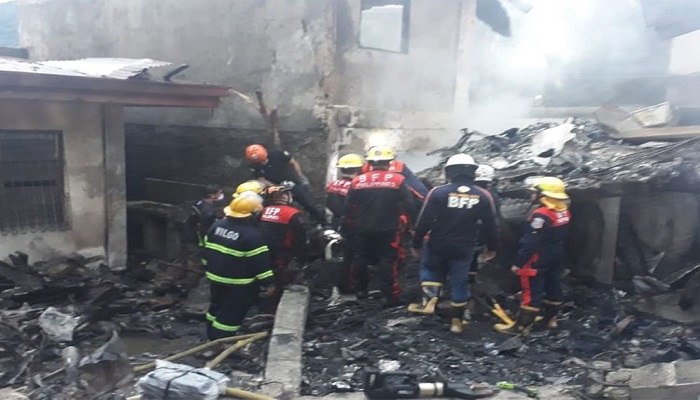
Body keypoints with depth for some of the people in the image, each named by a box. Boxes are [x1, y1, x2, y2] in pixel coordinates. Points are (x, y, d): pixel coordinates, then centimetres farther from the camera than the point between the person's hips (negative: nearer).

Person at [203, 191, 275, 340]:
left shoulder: (216, 225, -1)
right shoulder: (253, 235, -23)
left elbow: (207, 250, 10)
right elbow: (261, 262, -21)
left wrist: (209, 269, 22)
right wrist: (269, 283, -14)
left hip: (216, 278, 7)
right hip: (239, 284, -7)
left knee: (216, 308, 23)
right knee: (231, 315, 4)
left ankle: (212, 340, 38)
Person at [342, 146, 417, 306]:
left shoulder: (357, 180, 1)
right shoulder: (397, 179, -5)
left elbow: (348, 208, 5)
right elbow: (408, 205, -6)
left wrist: (347, 226, 17)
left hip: (362, 229, 3)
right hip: (387, 230, -2)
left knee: (362, 259, 16)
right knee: (387, 261, 4)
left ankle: (361, 290, 28)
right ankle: (389, 295, 0)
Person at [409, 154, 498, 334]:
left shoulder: (438, 192, -12)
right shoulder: (483, 196, -3)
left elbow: (424, 221, -10)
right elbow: (490, 225, 5)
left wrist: (416, 242, 4)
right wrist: (491, 248, 18)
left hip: (438, 245, -1)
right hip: (464, 248, 2)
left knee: (430, 269, 24)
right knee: (460, 282, 13)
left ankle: (429, 300, 5)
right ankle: (457, 320, 19)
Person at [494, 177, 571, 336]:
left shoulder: (541, 215, -26)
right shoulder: (564, 212, 0)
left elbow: (530, 243, -24)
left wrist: (518, 263, -18)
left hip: (538, 260, -9)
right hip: (556, 257, 9)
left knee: (532, 291, -4)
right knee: (553, 287, 18)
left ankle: (521, 326, 1)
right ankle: (551, 318, 33)